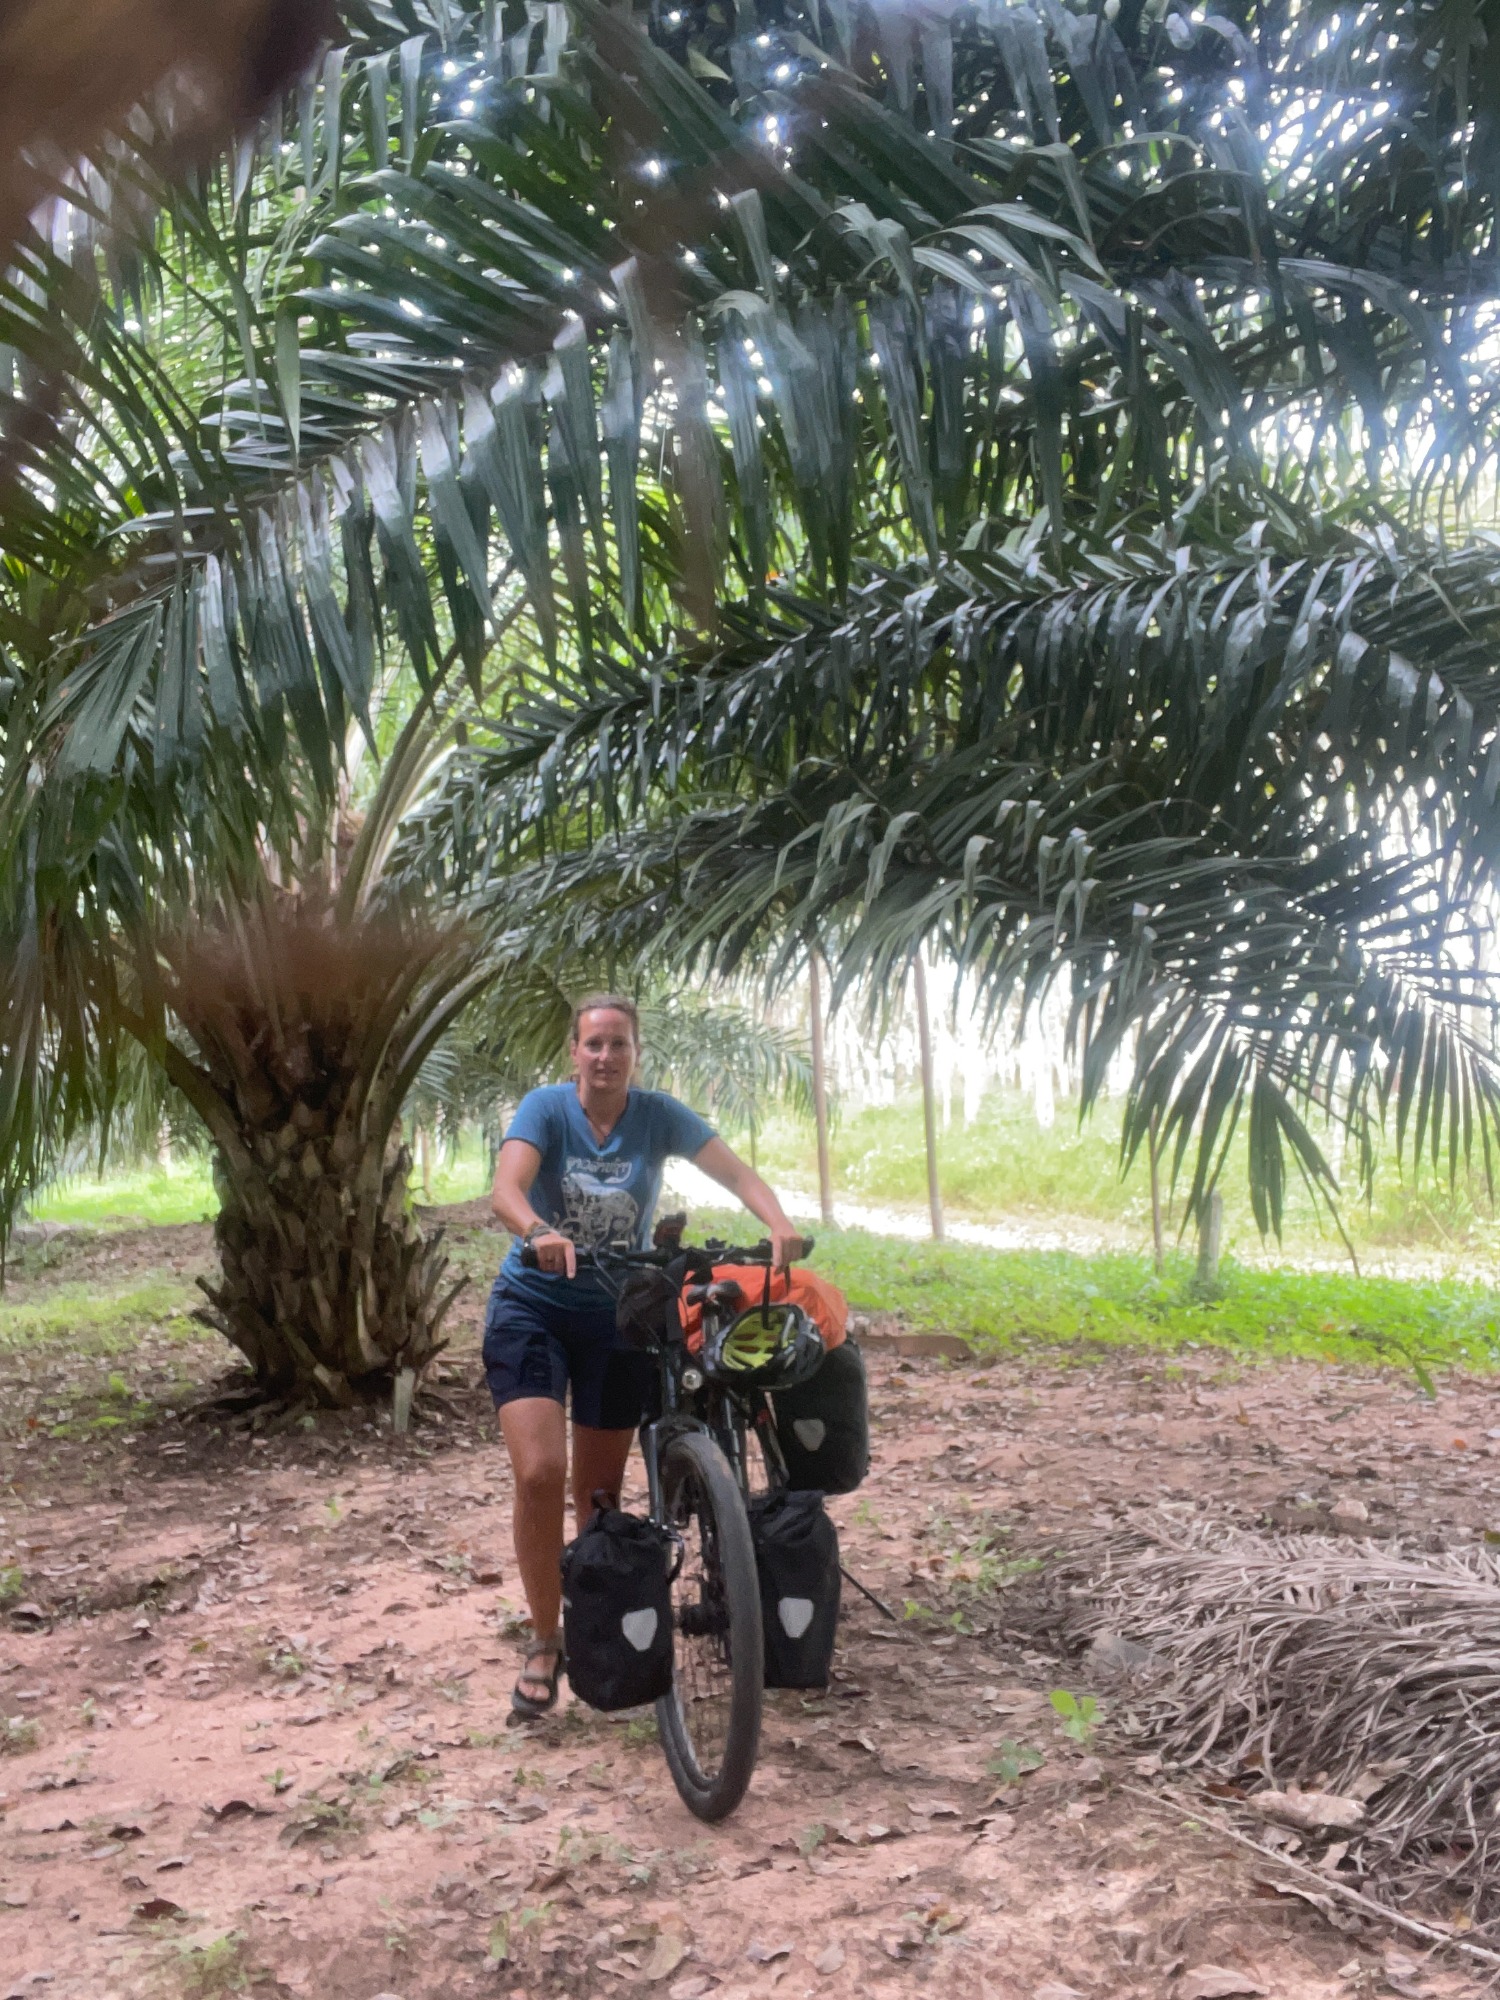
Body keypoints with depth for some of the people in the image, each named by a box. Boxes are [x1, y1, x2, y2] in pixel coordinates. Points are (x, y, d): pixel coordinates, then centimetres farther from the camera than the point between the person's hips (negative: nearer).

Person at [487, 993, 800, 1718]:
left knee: (599, 1489, 8)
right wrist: (540, 1232, -48)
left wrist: (778, 1224, -34)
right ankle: (544, 1642, 4)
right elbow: (506, 1189, -27)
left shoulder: (659, 1116, -6)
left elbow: (737, 1173, -14)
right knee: (539, 1473, -15)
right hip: (533, 1307, -2)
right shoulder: (546, 1107, -11)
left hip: (617, 1317, 2)